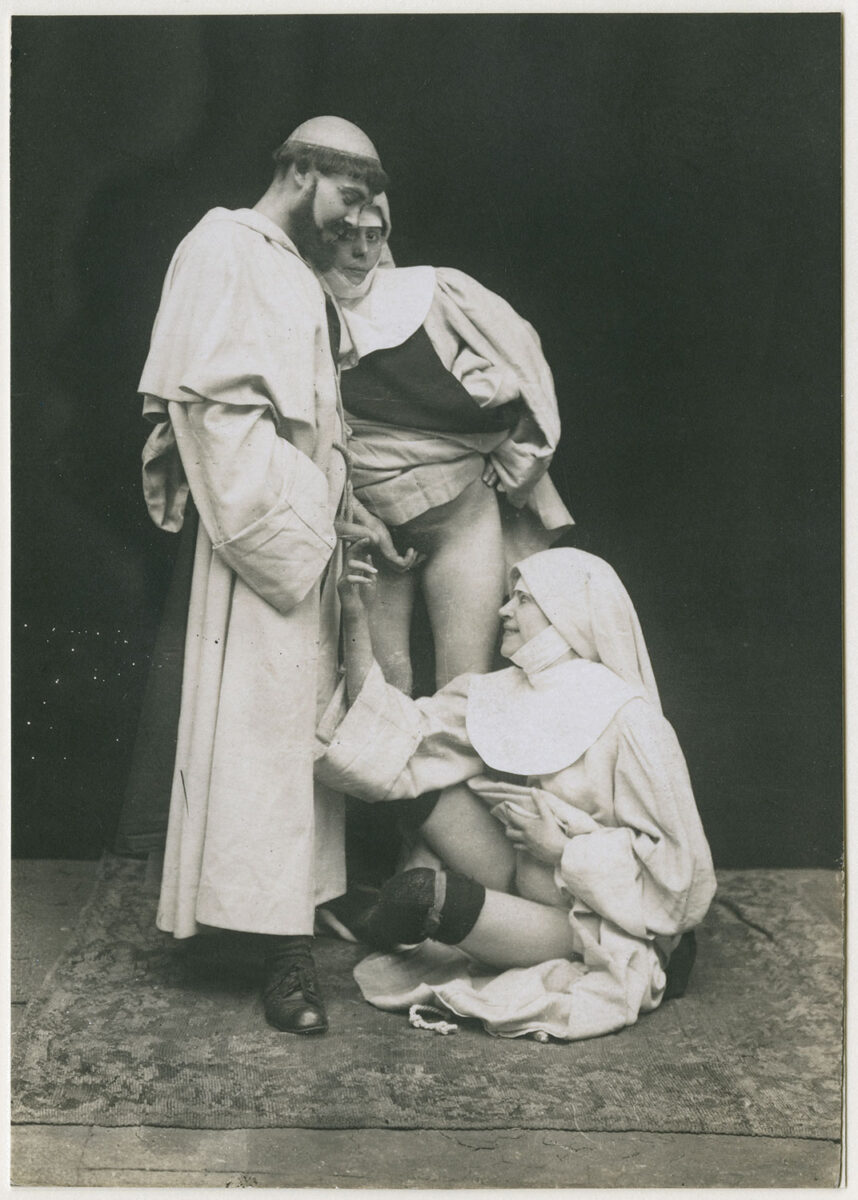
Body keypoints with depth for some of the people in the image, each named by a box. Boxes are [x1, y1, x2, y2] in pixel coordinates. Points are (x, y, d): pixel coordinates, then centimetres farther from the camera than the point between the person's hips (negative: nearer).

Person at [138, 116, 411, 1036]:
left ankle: (292, 919, 23)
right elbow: (212, 399, -17)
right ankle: (279, 941, 0)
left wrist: (348, 510, 10)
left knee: (304, 716, 12)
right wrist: (291, 525, -18)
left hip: (305, 528, 10)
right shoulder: (226, 250, -8)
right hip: (258, 527, -9)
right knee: (261, 725, -7)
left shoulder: (299, 272, 20)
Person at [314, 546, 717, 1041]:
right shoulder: (498, 695, 0)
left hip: (593, 921, -6)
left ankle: (437, 900, -4)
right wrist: (355, 617, -14)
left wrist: (560, 847, -21)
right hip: (523, 881, 6)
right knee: (428, 789, -14)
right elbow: (389, 738, -9)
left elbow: (675, 857, -16)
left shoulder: (625, 717, -18)